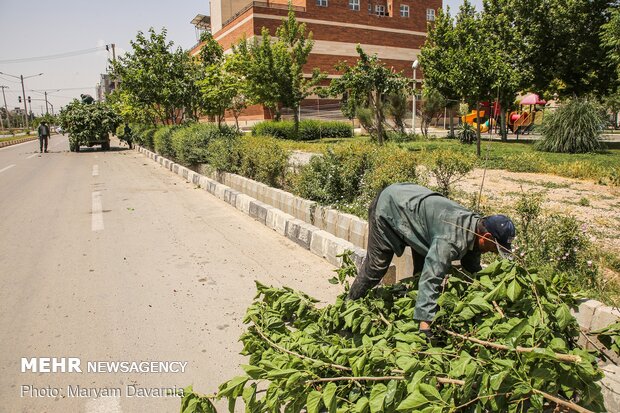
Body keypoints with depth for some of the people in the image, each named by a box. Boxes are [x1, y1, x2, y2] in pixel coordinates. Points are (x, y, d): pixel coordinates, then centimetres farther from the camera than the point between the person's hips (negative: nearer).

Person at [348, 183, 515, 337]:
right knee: (377, 266, -3)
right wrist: (425, 325, -44)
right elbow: (430, 280, -42)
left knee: (425, 265, 6)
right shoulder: (452, 240, -37)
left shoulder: (475, 225, -9)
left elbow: (473, 270, 6)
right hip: (388, 206, -8)